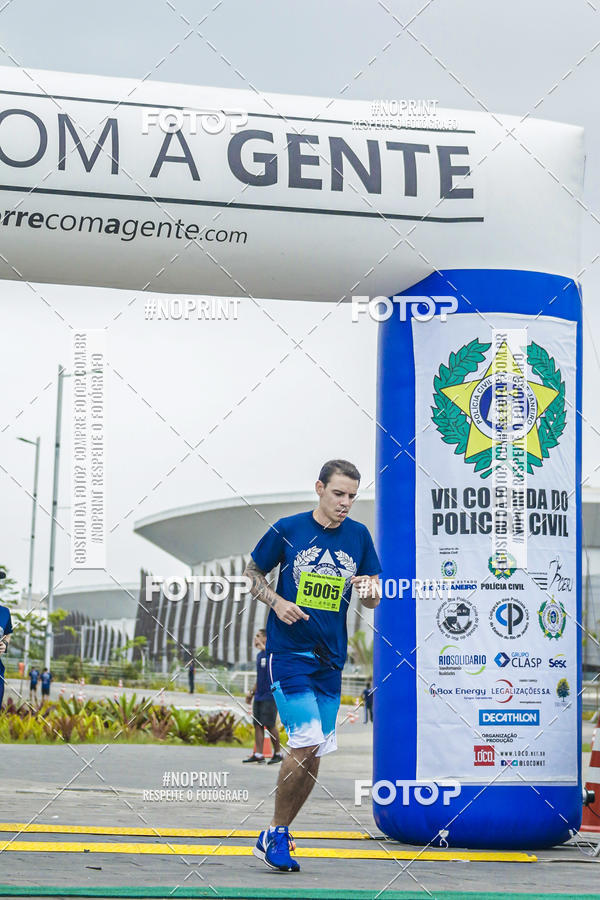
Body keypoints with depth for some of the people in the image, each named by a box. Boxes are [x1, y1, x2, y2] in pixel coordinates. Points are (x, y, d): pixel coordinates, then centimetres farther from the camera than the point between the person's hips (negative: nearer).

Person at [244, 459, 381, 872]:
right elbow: (252, 573, 7)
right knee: (306, 743, -16)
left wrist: (369, 588, -14)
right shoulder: (288, 529, -5)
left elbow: (374, 599, 9)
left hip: (330, 658, 5)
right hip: (288, 652, -5)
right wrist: (278, 602, -11)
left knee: (315, 752, 7)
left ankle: (277, 836, 22)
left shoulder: (359, 535, 5)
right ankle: (274, 835, 1)